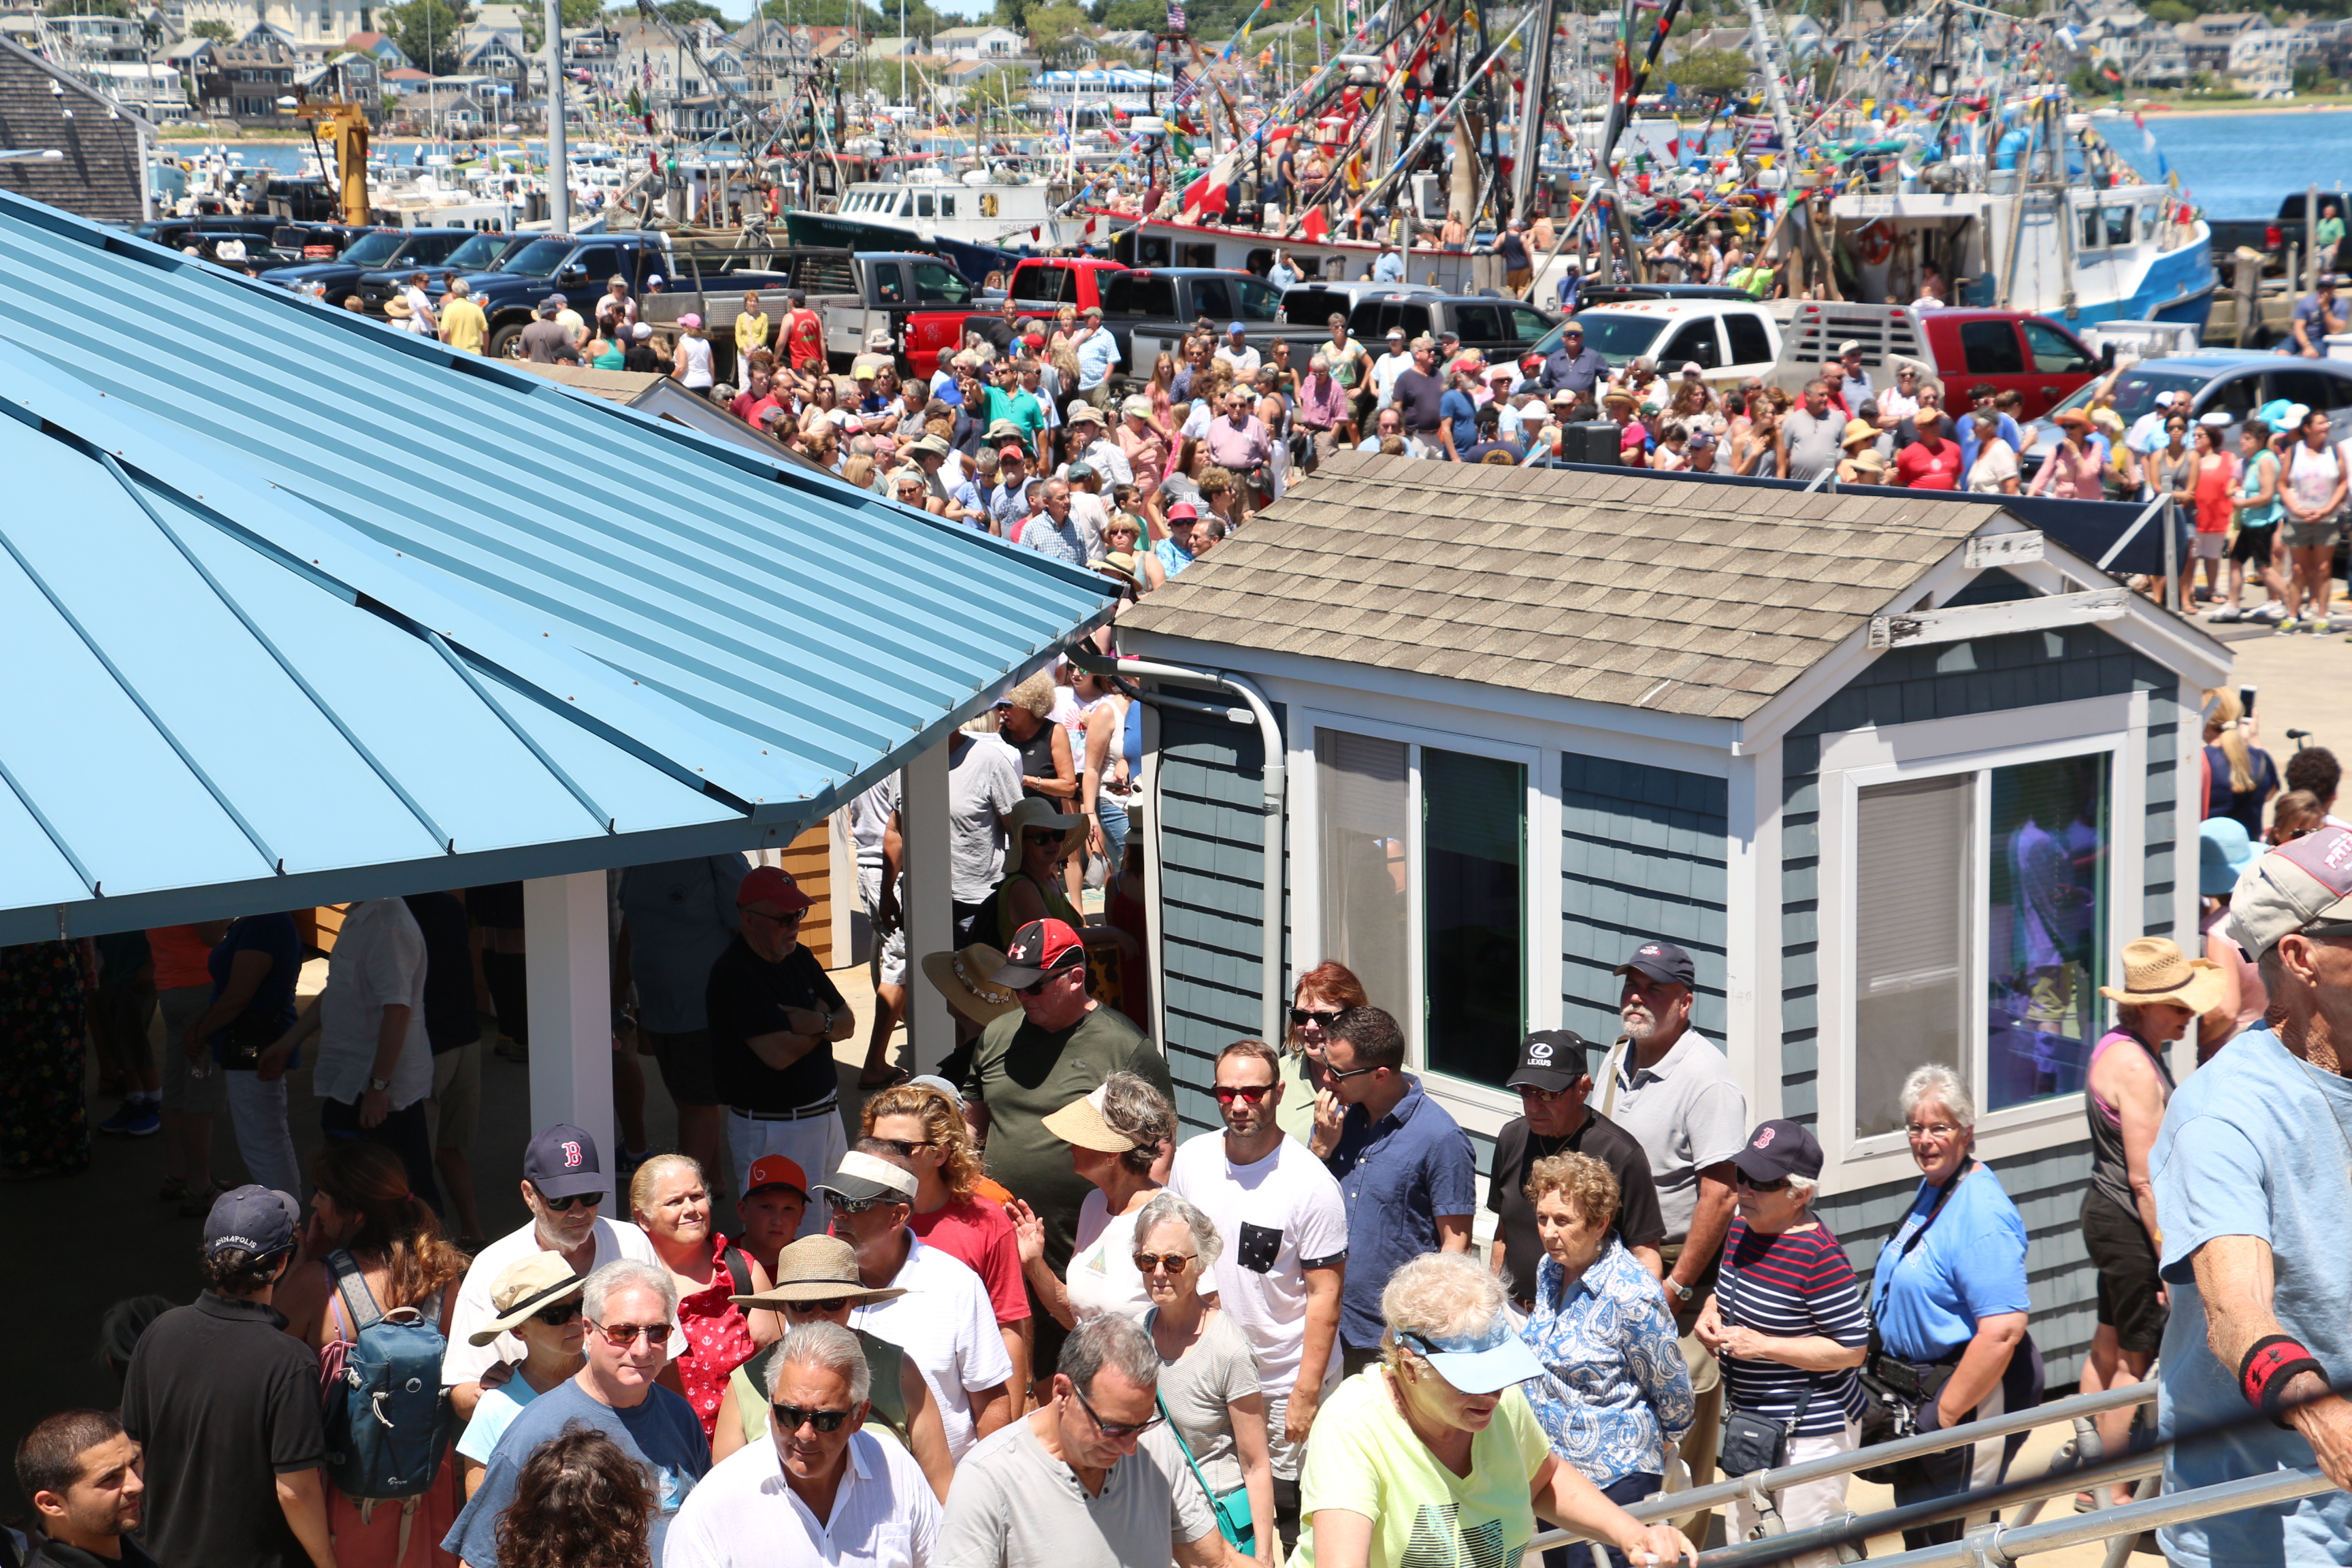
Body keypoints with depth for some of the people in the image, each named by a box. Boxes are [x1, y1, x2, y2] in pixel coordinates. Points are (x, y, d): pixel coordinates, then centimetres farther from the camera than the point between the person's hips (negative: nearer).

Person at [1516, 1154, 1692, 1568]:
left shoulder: (1630, 1296, -21)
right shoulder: (1549, 1270, 3)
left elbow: (1670, 1387, -10)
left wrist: (1664, 1443, 7)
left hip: (1613, 1481, -8)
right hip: (1549, 1470, 8)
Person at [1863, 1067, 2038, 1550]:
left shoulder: (1981, 1213, -22)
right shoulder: (1932, 1188, 9)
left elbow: (2003, 1330, -29)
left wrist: (1946, 1413, -23)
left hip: (1967, 1393, -10)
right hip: (1917, 1393, 10)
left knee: (1952, 1543, 0)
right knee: (1916, 1537, 19)